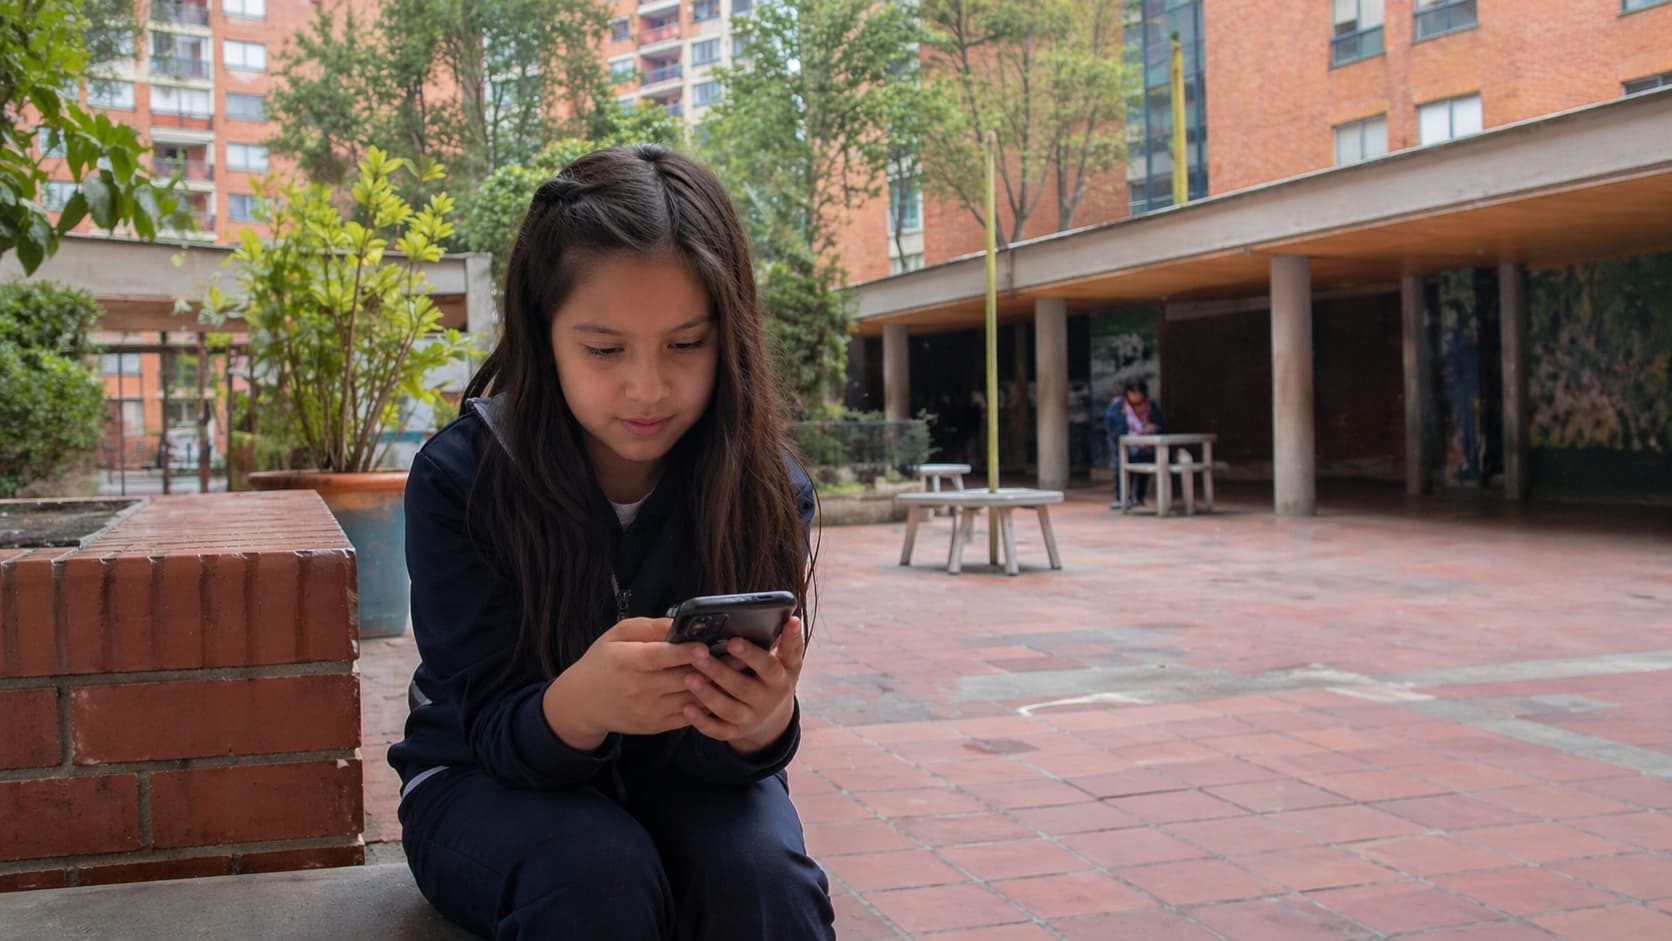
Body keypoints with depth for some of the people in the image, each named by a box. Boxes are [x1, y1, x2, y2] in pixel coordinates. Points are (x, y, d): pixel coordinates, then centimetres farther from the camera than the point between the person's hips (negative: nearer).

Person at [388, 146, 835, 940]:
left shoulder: (766, 489, -16)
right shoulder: (460, 478, -19)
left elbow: (716, 749, -16)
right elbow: (495, 731, -20)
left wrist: (762, 721, -41)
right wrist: (580, 704, -44)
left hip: (679, 778, 1)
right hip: (489, 782, -1)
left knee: (758, 868, -29)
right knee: (597, 873, -31)